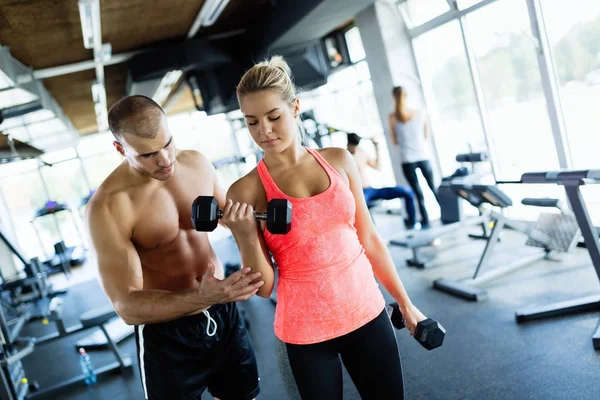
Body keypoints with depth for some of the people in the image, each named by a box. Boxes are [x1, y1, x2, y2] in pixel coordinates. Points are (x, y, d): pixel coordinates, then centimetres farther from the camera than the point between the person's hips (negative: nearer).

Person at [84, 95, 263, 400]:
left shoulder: (196, 163, -7)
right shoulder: (107, 206, -23)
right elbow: (127, 306, -26)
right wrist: (202, 298, -40)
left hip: (224, 313, 5)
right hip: (167, 335, -5)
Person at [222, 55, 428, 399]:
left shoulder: (339, 160, -2)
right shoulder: (245, 191, -10)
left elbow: (369, 239, 6)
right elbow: (263, 287, -8)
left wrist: (405, 303, 11)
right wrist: (246, 236, -24)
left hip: (367, 313, 3)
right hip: (306, 330, -2)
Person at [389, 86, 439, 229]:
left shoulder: (392, 117, -6)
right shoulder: (421, 113, 0)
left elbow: (395, 142, 2)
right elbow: (426, 136, 10)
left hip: (407, 159, -2)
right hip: (423, 156, 2)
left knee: (418, 192, 3)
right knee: (433, 187, 17)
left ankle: (425, 221, 5)